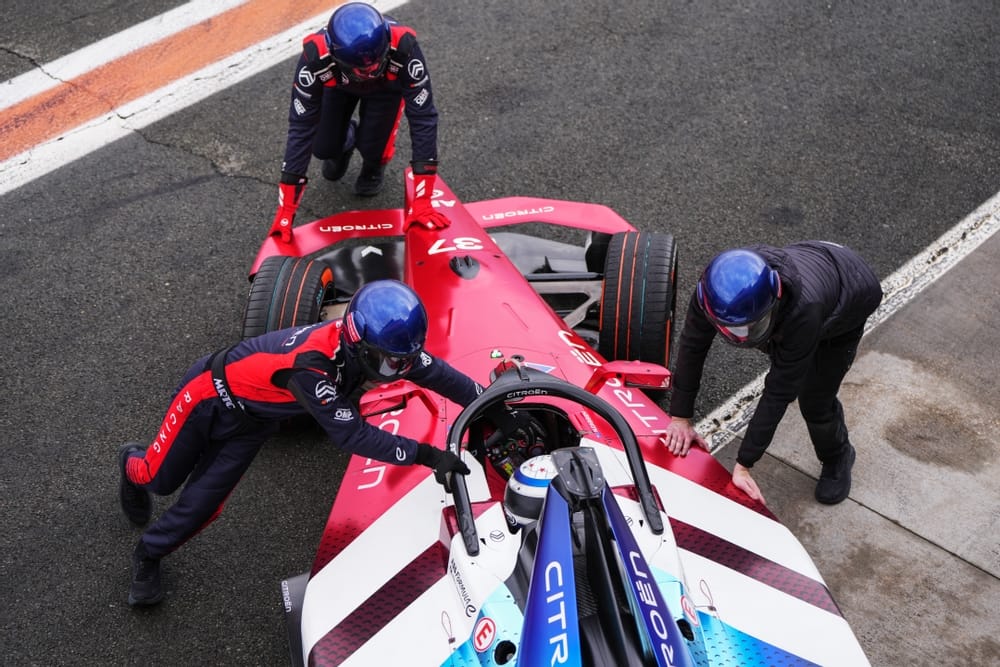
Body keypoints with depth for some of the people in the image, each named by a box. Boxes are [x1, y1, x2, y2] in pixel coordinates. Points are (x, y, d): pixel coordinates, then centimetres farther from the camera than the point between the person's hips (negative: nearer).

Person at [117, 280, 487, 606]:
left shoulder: (370, 344, -24)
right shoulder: (311, 364, -45)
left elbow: (435, 371, -14)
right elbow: (351, 434, -44)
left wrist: (493, 407, -15)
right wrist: (424, 454, -45)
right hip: (212, 394, -6)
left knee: (202, 506, 6)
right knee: (160, 478, 17)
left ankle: (148, 555, 32)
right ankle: (132, 462, 53)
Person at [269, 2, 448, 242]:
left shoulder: (403, 48, -44)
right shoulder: (315, 57, -42)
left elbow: (423, 118, -40)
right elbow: (301, 126, -36)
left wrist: (422, 201, -42)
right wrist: (286, 211, -35)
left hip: (387, 83, -1)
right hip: (338, 84, 1)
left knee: (372, 148, -20)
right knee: (323, 148, -9)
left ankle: (374, 164, 17)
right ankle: (345, 143, 27)